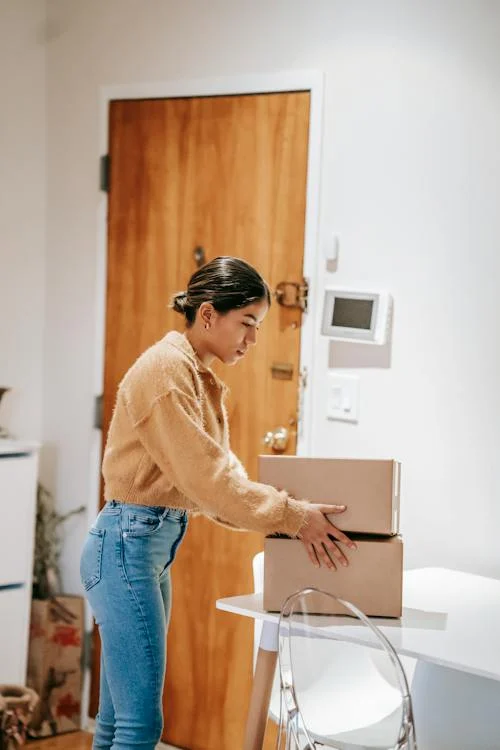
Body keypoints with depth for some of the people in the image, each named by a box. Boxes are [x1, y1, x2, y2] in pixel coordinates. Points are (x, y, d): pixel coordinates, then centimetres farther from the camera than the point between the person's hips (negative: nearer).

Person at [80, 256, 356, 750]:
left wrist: (290, 517, 1)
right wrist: (292, 515, -16)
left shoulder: (199, 377, 15)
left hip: (154, 545, 10)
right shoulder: (165, 370, -15)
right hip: (126, 545, -10)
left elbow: (219, 473, 13)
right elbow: (205, 477, -19)